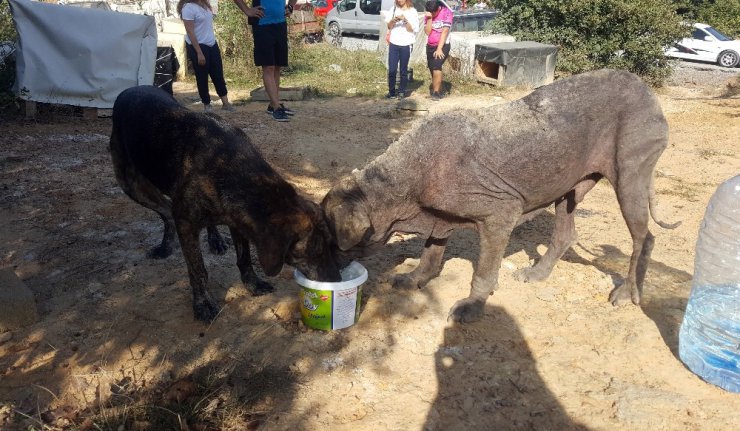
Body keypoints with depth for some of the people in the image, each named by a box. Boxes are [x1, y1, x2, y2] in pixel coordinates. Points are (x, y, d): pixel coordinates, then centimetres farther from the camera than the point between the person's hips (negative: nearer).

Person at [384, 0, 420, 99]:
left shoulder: (412, 11, 0)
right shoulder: (394, 9, 9)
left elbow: (412, 29, -6)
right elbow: (389, 26, 9)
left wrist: (405, 19, -19)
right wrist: (393, 20, -11)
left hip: (406, 45, -2)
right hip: (393, 44, 2)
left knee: (404, 70, 4)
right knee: (392, 69, -3)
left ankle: (402, 91, 13)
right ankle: (391, 92, 4)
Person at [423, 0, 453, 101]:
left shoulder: (447, 13, -12)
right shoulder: (427, 15, 0)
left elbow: (445, 31, -17)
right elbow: (427, 32, -7)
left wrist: (439, 48, -21)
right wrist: (429, 19, -20)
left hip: (443, 45, -5)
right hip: (430, 46, 5)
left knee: (436, 66, -23)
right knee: (432, 69, 9)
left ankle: (436, 92, -19)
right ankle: (437, 89, 30)